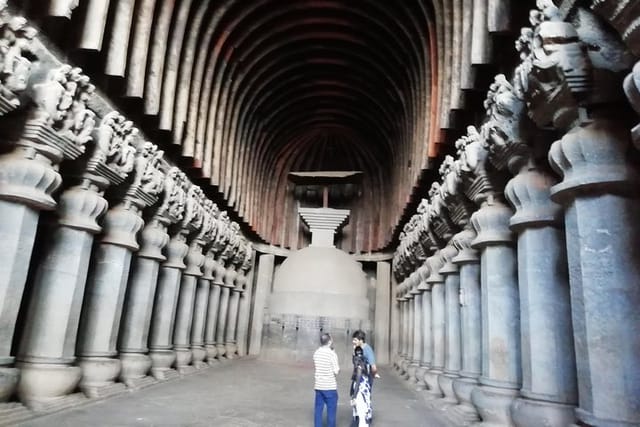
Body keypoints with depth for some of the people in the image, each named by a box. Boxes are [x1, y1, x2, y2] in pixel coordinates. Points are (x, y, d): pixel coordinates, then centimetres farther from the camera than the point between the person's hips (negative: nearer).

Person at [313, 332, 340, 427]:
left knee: (318, 409, 10)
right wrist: (338, 368, 6)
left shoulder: (316, 353, 3)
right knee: (331, 410, 5)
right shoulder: (332, 354, -15)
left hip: (318, 385, 5)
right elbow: (336, 372, -15)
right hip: (330, 387, -5)